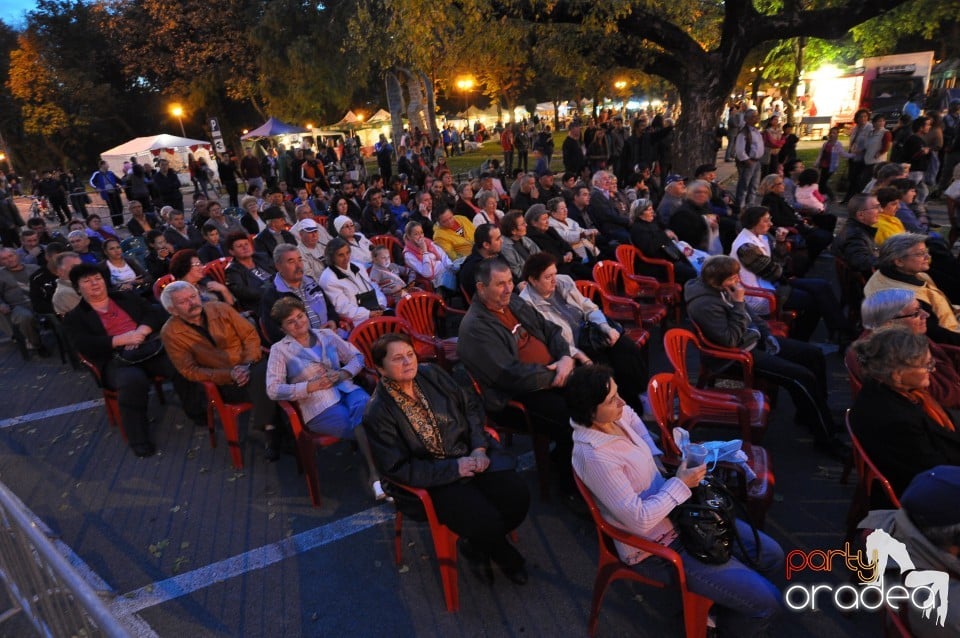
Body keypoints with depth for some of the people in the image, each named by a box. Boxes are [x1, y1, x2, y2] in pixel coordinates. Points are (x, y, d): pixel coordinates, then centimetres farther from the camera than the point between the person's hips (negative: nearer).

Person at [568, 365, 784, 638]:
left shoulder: (615, 417, -9)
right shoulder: (594, 457, -33)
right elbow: (640, 520, -29)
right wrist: (680, 484, -19)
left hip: (678, 514, 9)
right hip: (657, 546, -8)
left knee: (771, 555, 14)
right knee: (767, 602, -7)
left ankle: (716, 602, 34)